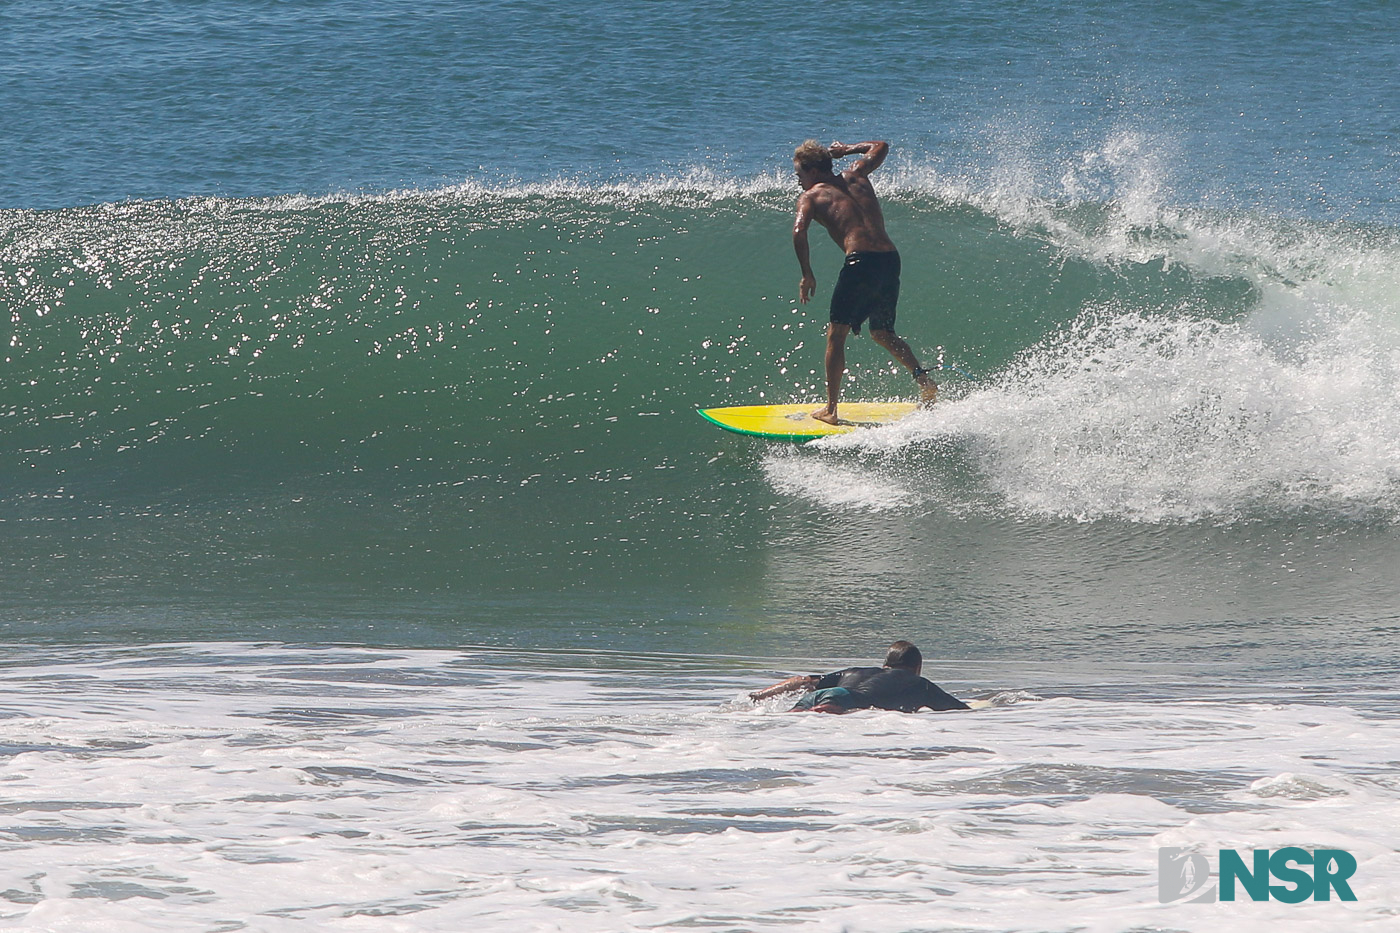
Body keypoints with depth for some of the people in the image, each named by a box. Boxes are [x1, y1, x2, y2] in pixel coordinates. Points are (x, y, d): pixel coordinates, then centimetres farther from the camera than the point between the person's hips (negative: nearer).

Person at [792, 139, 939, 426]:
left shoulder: (810, 196, 8)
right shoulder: (856, 177, 22)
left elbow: (799, 231, -10)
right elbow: (880, 147, 40)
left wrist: (807, 275, -4)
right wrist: (846, 150, 48)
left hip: (861, 261, -6)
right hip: (891, 259, 6)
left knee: (836, 335, 5)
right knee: (882, 333, 24)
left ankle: (831, 410, 1)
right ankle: (923, 378, 4)